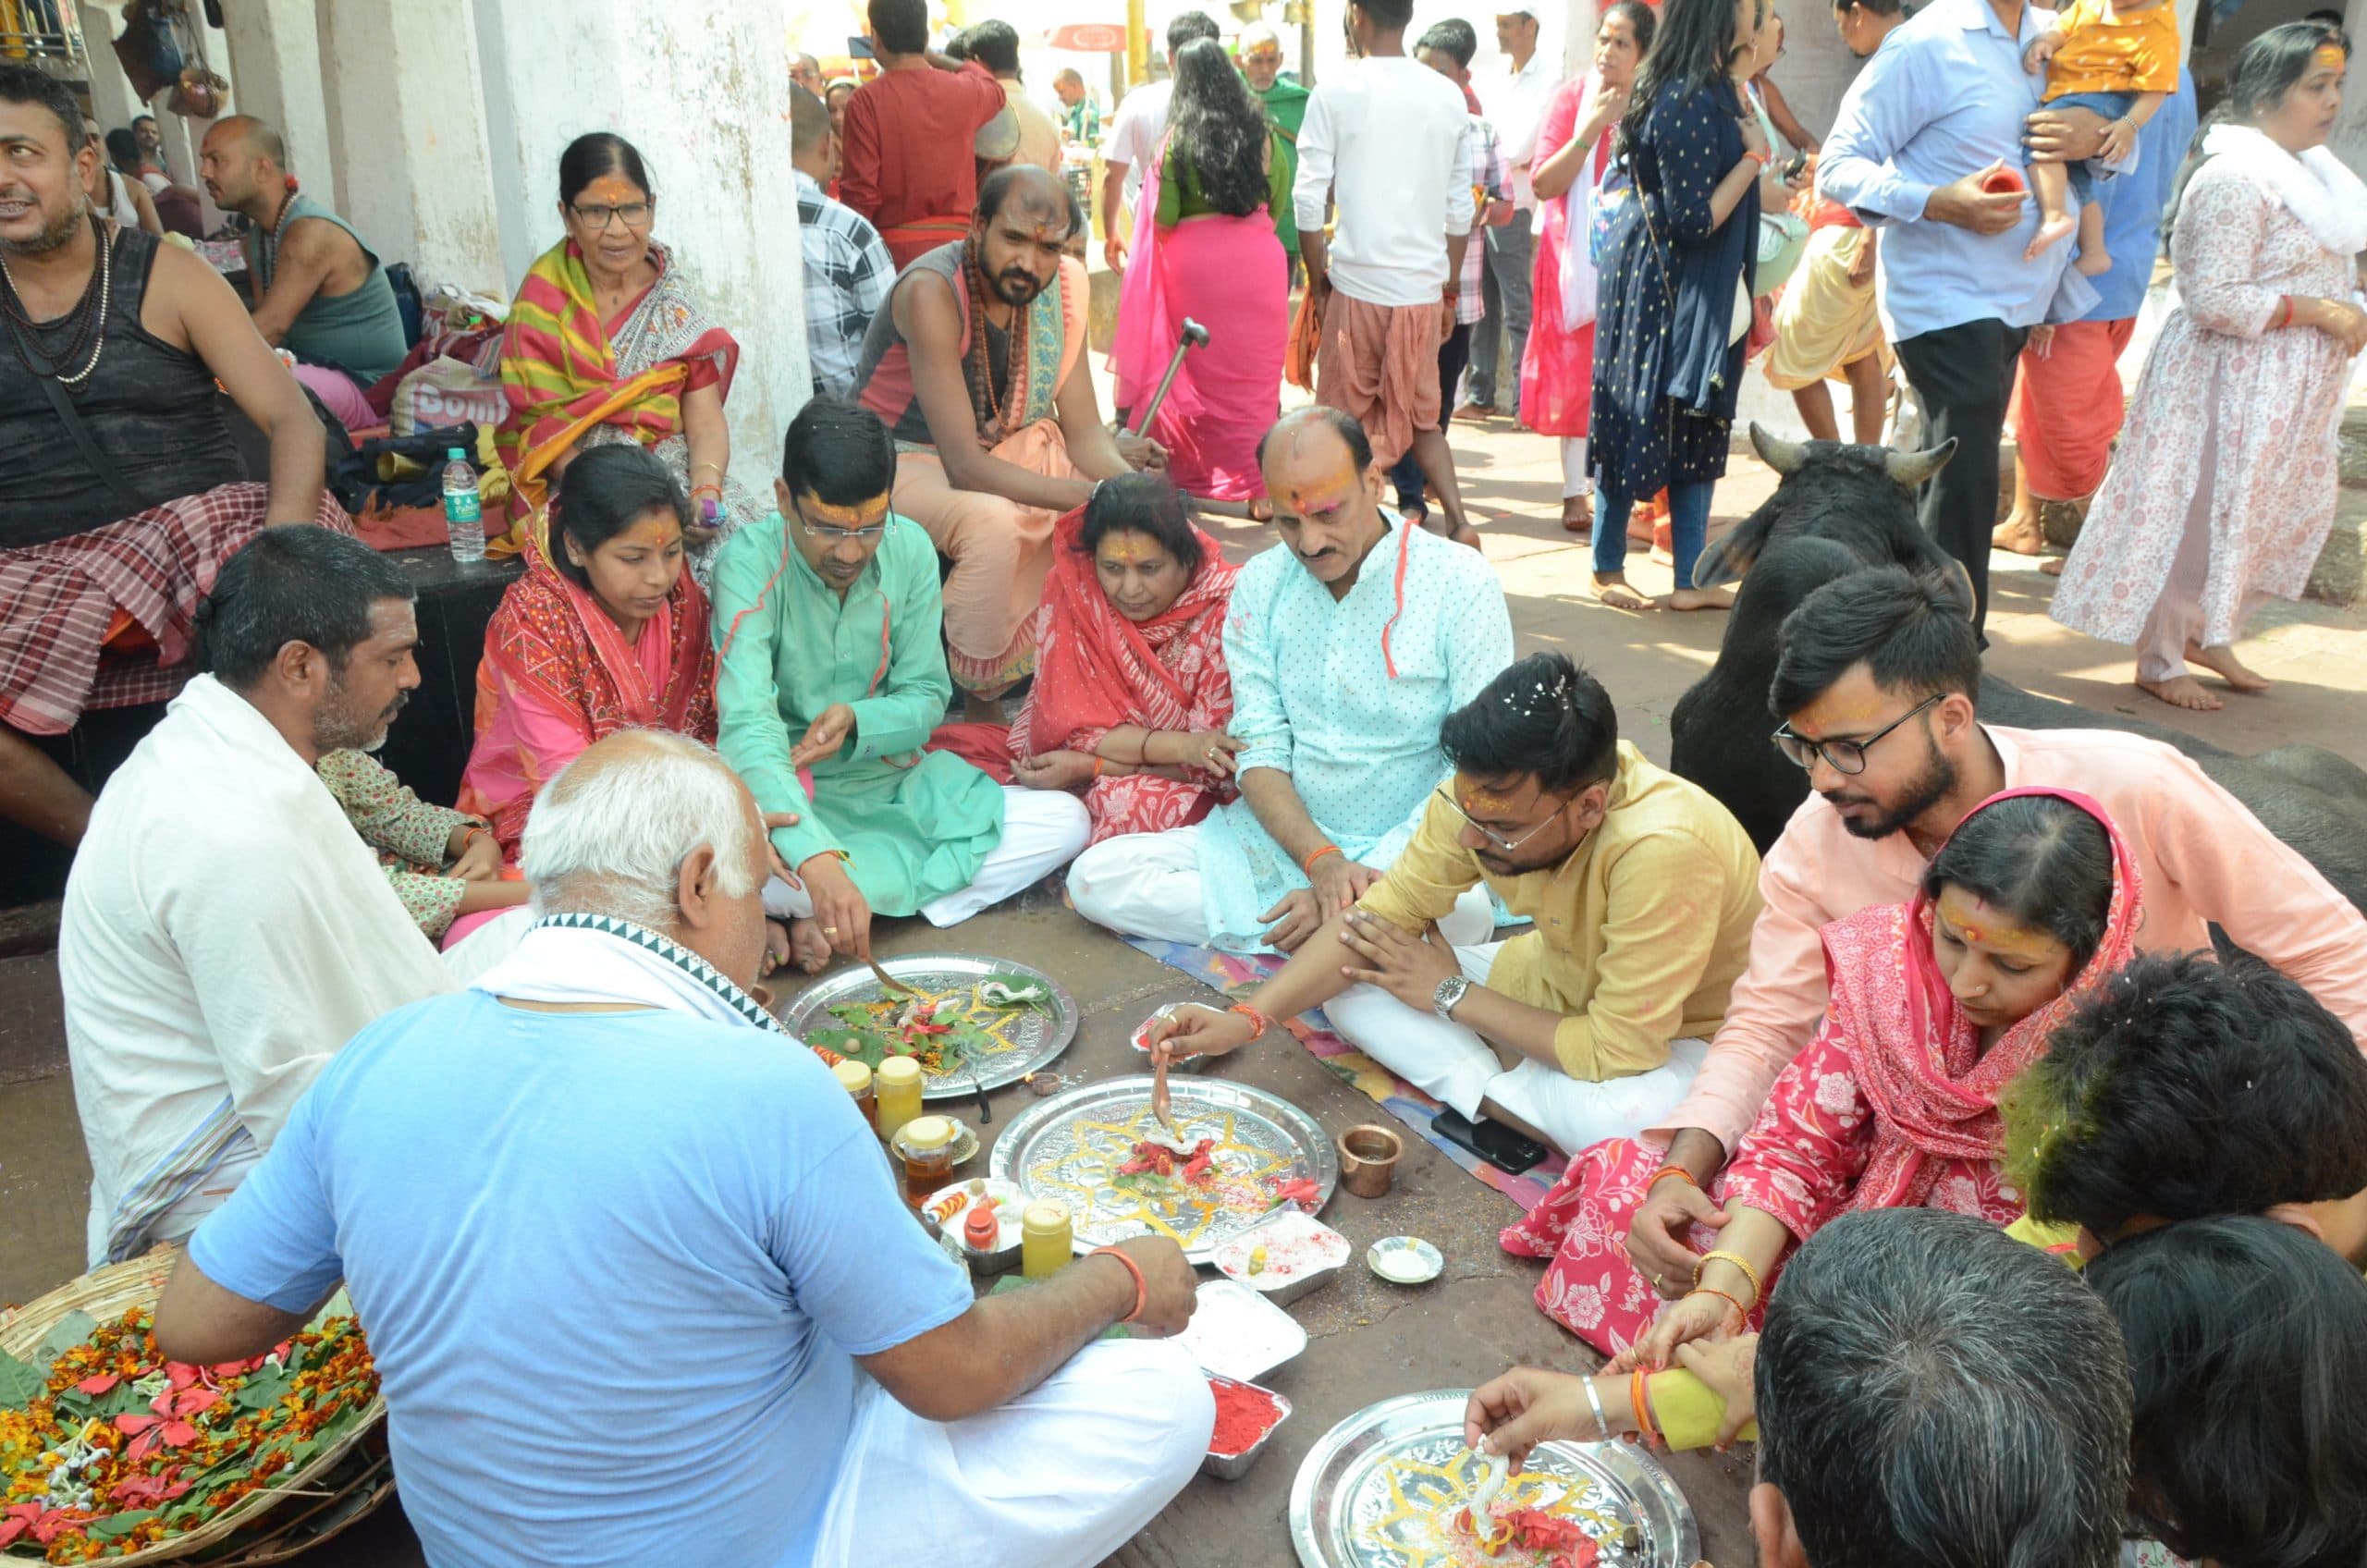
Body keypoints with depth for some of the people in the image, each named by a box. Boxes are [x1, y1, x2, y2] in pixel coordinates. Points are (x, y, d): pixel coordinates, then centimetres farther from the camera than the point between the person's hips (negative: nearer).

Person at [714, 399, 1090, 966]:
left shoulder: (910, 550, -6)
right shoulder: (750, 568, -20)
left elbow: (927, 699, 0)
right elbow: (749, 728, -34)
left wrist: (856, 720, -25)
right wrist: (816, 859, -50)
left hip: (895, 781, 6)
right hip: (793, 797, -5)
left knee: (1065, 823, -13)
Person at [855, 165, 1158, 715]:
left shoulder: (1065, 283, -8)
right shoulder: (932, 292, -27)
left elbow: (1082, 428, -4)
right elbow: (965, 465, -31)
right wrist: (1090, 494, -36)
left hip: (1002, 447, 7)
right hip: (904, 460, -7)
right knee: (994, 522, -36)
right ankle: (980, 693, -14)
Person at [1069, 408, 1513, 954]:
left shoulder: (1462, 585, -9)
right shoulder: (1260, 585, 2)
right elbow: (1260, 749, -2)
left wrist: (1374, 878, -21)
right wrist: (1323, 861, -20)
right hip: (1282, 840, 5)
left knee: (1464, 910, -40)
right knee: (1095, 877, -14)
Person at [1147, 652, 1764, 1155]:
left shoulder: (1660, 849, -39)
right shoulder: (1484, 794, -21)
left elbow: (1618, 1051, -33)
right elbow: (1385, 909, -10)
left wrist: (1454, 994, -21)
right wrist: (1246, 1019, -20)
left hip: (1680, 1037, -6)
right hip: (1563, 982, 6)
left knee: (1631, 1115, -40)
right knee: (1350, 985, -9)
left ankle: (1492, 1090, -14)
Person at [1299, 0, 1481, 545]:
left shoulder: (1336, 93, -5)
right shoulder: (1448, 96, 5)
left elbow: (1309, 201, -7)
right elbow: (1460, 208, 9)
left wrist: (1317, 279, 4)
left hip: (1357, 282, -3)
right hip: (1424, 286, 4)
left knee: (1345, 419, 10)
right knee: (1422, 415, 16)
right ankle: (1458, 521, 1)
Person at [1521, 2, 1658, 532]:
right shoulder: (1572, 97, -2)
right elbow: (1543, 182, -10)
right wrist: (1593, 128, -17)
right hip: (1577, 255, -1)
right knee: (1577, 372, 1)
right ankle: (1576, 492, 7)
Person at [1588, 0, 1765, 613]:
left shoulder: (1705, 88, 9)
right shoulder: (1692, 102, -21)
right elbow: (1693, 222, -21)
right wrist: (1754, 156, -14)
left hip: (1695, 290, 9)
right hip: (1662, 284, -9)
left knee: (1697, 430, 9)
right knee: (1644, 422, 2)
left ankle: (1691, 579, 14)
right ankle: (1608, 569, 16)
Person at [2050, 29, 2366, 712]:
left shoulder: (2307, 168, 11)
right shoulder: (2235, 178, -19)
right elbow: (2215, 301, -23)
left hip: (2293, 387, 10)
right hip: (2234, 381, -10)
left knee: (2284, 514, 16)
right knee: (2204, 517, -2)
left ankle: (2208, 635, 29)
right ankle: (2159, 661, 10)